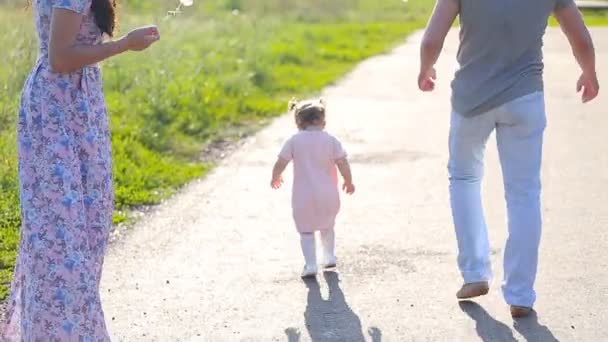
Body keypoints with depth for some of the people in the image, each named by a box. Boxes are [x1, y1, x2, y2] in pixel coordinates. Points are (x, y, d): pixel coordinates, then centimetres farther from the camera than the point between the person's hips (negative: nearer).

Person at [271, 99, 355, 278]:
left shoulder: (294, 141, -4)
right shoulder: (331, 140, -2)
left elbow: (280, 164, -5)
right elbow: (343, 164, -6)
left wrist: (275, 178, 16)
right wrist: (349, 182, 11)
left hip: (303, 196, -2)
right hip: (328, 195, 2)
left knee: (306, 231, 5)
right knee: (327, 227, 25)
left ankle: (310, 265, -7)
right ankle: (330, 257, 36)